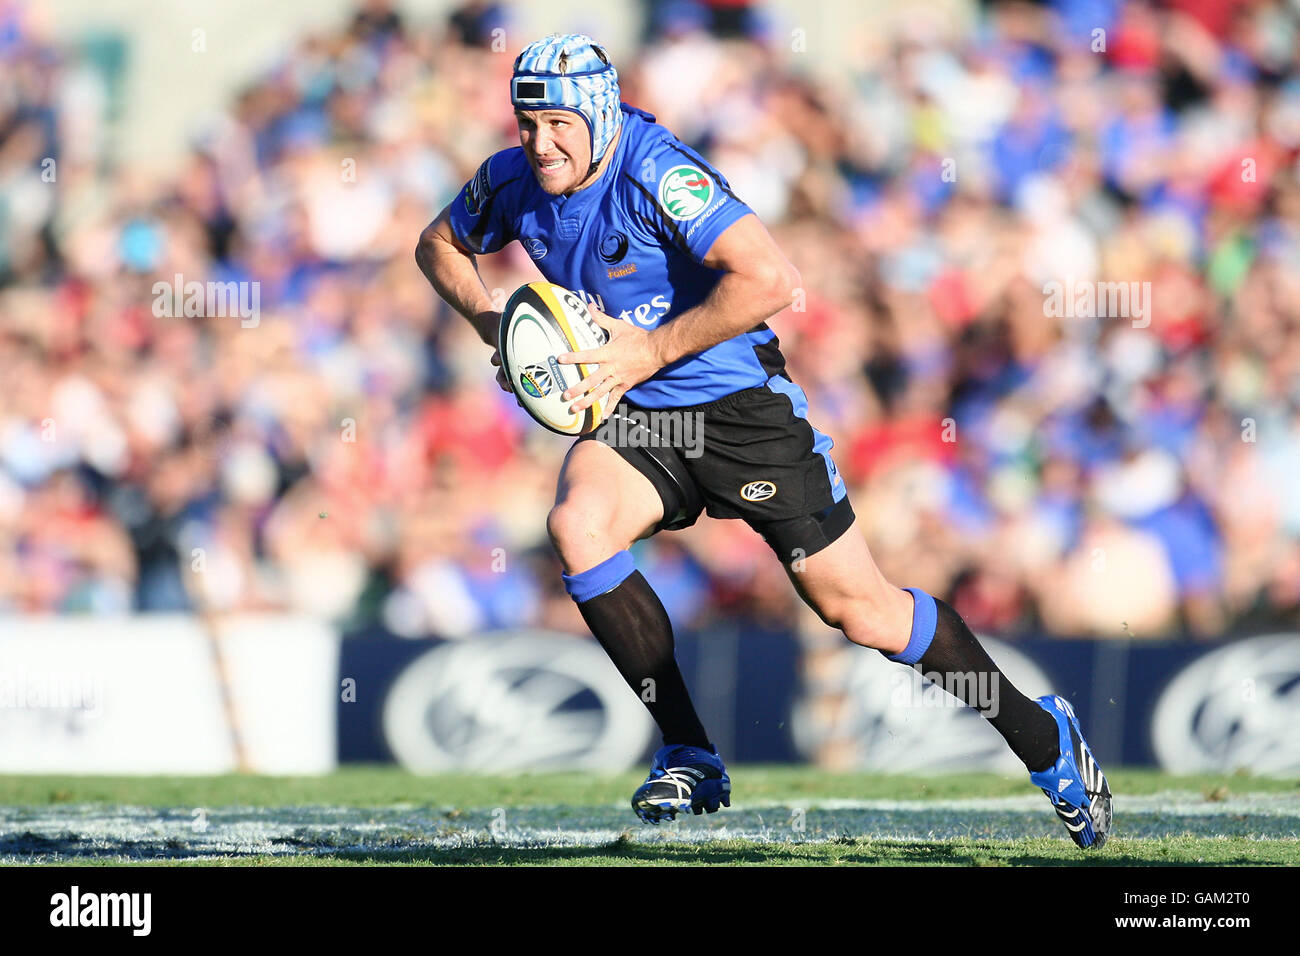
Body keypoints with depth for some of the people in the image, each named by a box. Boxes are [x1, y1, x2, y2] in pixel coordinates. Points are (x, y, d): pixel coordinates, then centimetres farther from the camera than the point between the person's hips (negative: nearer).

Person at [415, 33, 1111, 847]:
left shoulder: (655, 172, -24)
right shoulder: (511, 184, -4)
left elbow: (771, 281, -34)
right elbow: (440, 244, 17)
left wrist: (652, 351, -28)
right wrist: (489, 322, -2)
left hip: (741, 408, -6)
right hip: (632, 415, 6)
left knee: (859, 608, -4)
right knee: (576, 525, -25)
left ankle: (1042, 737, 16)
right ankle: (691, 758, -13)